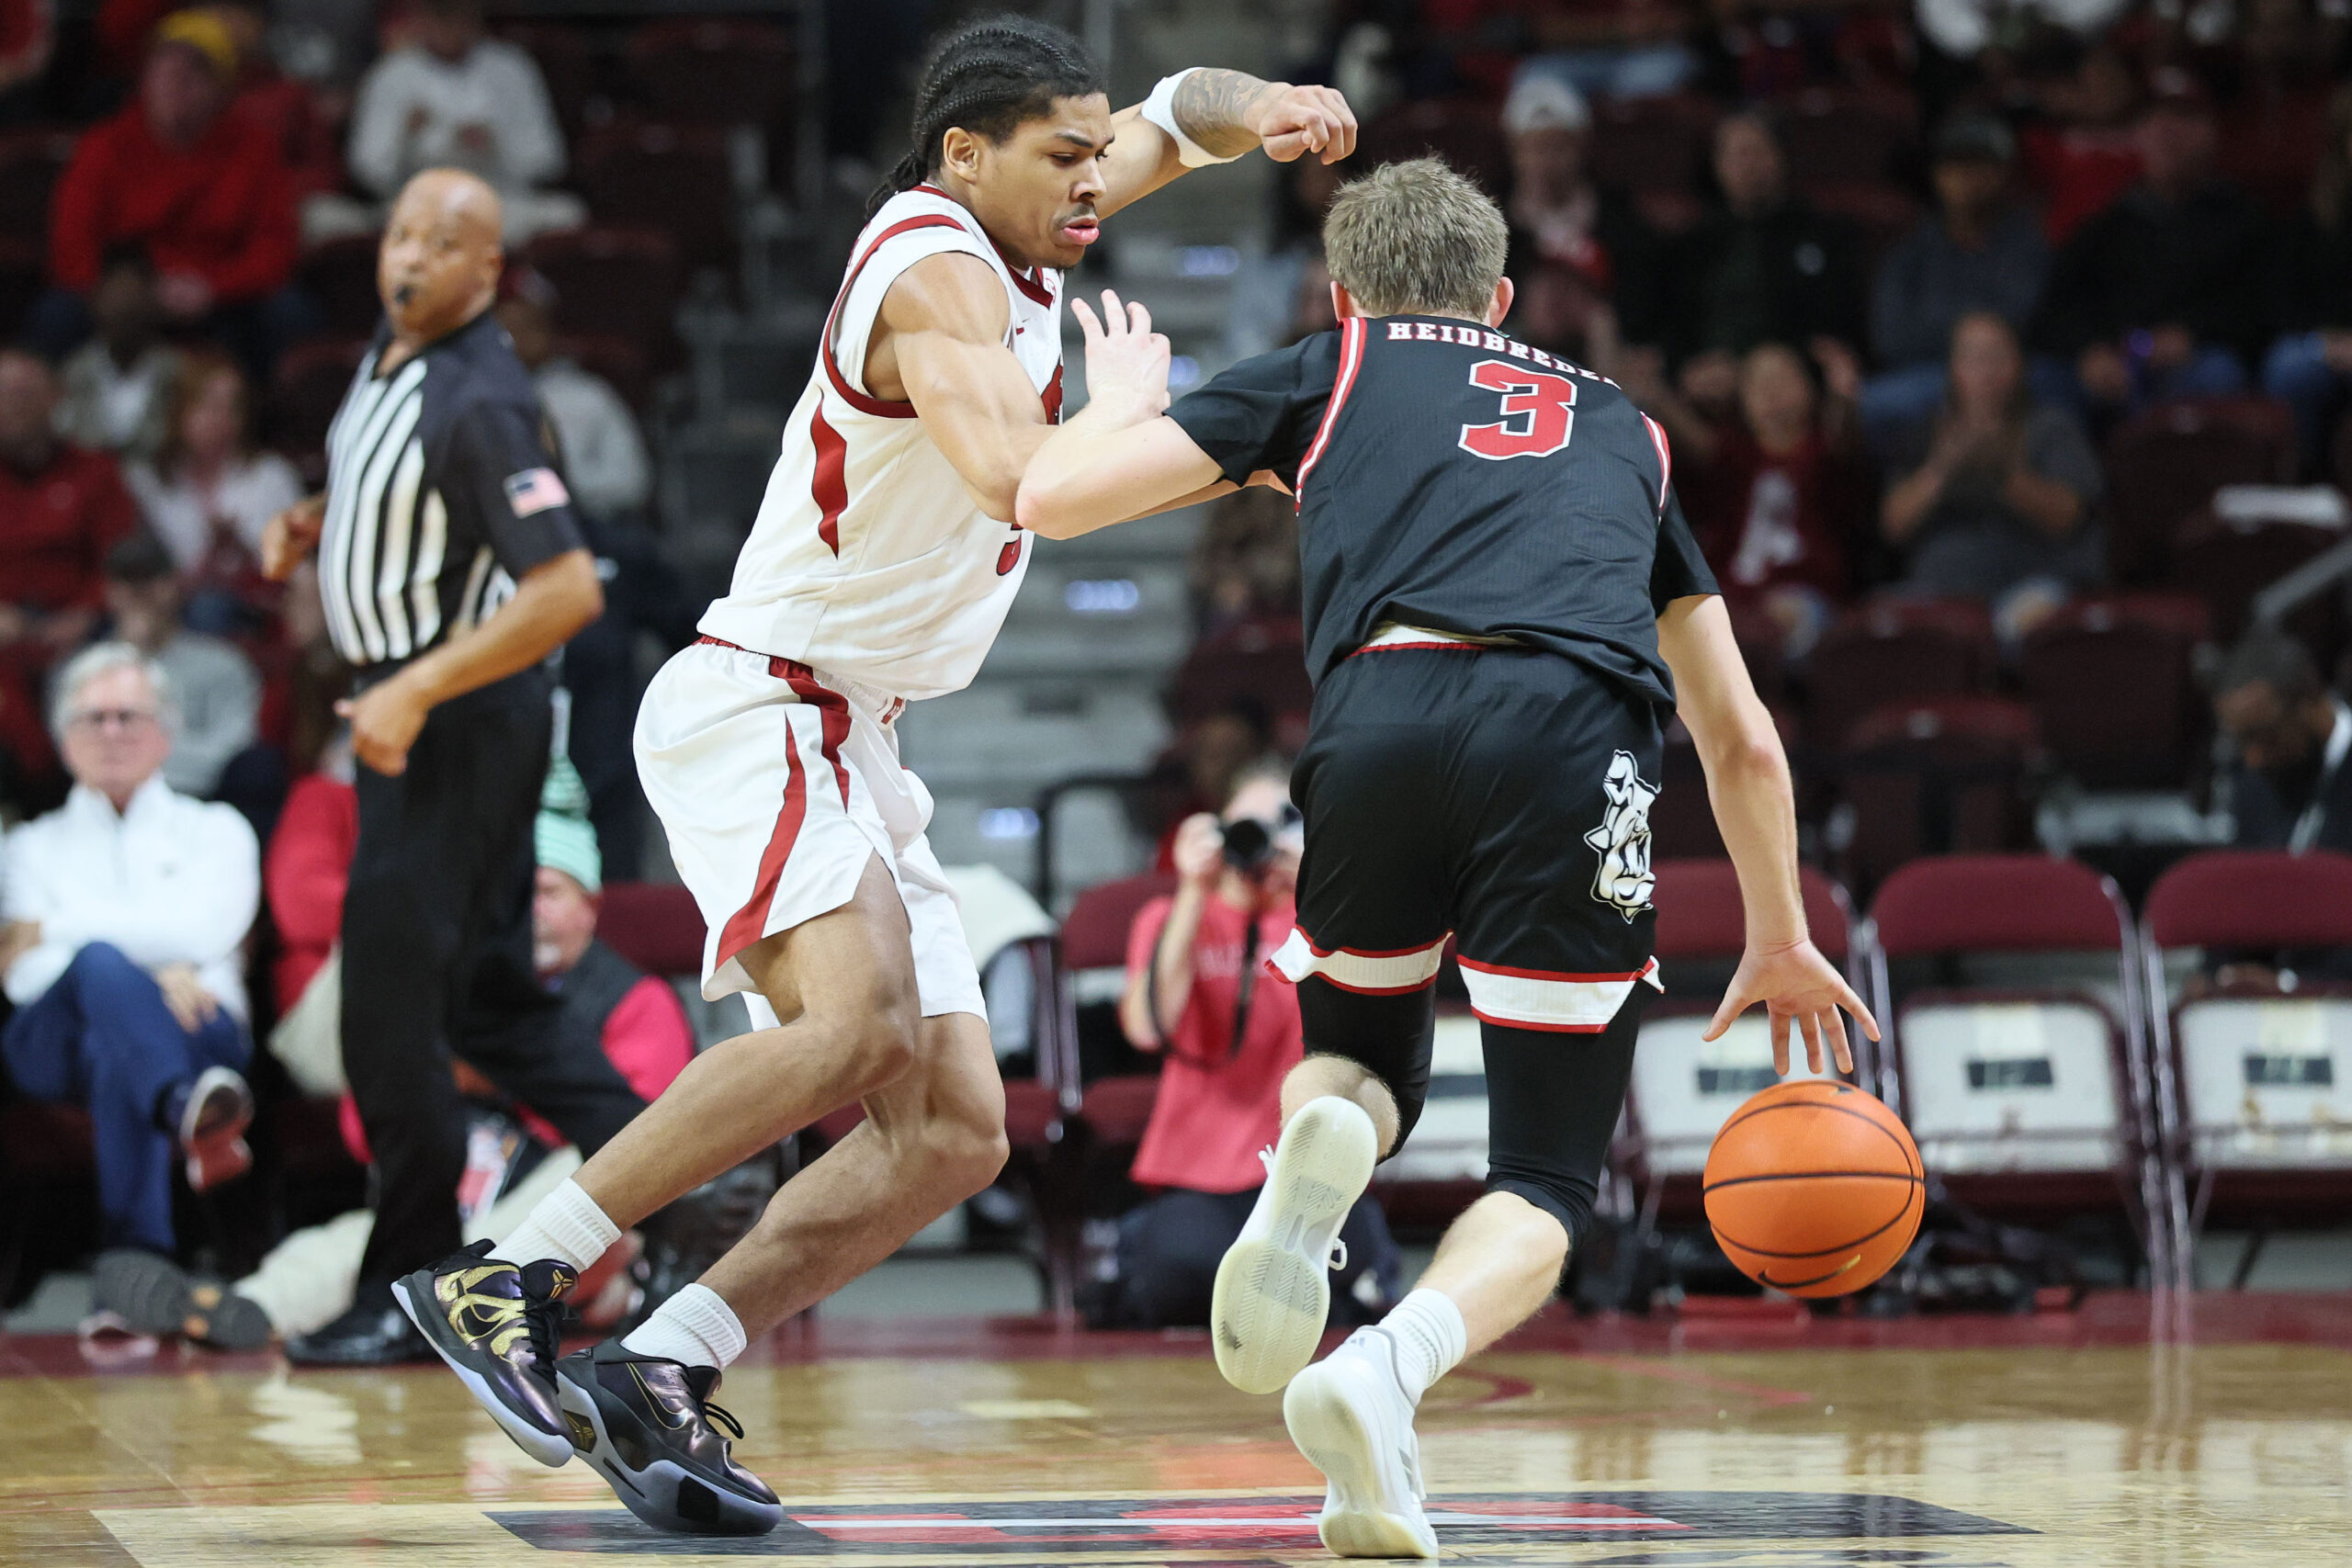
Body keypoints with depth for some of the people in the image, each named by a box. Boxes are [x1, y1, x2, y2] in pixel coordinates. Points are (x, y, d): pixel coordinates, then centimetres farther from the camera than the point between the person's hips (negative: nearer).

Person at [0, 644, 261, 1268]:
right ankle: (183, 1110, -71)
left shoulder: (216, 831, 25)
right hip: (57, 1043, 0)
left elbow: (199, 933, 2)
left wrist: (62, 927, 6)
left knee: (113, 1046, -39)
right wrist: (146, 975, -11)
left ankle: (137, 1254, -58)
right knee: (99, 963, -39)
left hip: (197, 1027, 0)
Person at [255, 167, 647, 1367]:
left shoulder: (478, 400, -21)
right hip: (410, 707, 10)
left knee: (391, 1008, -5)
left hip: (459, 720, -10)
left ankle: (408, 1294, 3)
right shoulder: (389, 355, 7)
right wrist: (316, 525, 8)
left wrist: (413, 693, -26)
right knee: (485, 999, 14)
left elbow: (570, 589, -25)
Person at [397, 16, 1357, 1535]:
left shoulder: (1005, 235, 10)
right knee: (860, 1027, -32)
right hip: (754, 709, -10)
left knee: (957, 1133, 1)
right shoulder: (935, 268, -17)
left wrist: (1262, 112, 2)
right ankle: (505, 1281, -23)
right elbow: (1020, 475, -35)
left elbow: (1174, 114, 25)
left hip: (853, 747, 10)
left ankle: (657, 1372, 0)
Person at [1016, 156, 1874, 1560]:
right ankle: (1387, 1369, -20)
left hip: (1385, 717, 0)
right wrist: (1783, 942, 52)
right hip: (1578, 742, 0)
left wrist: (1125, 402, 44)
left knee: (1361, 1057, 28)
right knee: (1546, 1185, 11)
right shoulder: (1621, 427, 35)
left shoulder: (1326, 375, 28)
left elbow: (1053, 498, 21)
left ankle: (1320, 1148, -9)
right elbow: (1742, 738, 39)